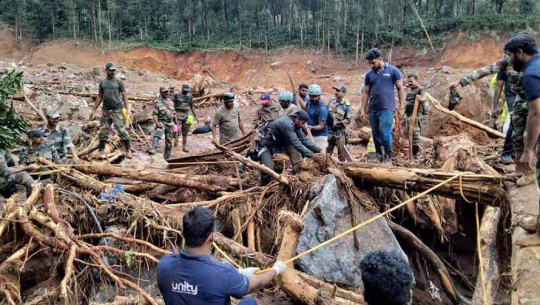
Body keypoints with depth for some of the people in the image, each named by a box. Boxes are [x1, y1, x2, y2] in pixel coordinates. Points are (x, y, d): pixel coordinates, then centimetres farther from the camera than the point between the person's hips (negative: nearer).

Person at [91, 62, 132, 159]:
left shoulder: (118, 82, 3)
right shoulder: (102, 83, 11)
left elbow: (124, 96, 0)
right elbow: (100, 97, 16)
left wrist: (127, 109, -10)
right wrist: (94, 110, 13)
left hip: (117, 110, -3)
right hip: (105, 110, 4)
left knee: (122, 130, -8)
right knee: (103, 131, 5)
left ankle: (128, 151, -2)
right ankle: (101, 151, 12)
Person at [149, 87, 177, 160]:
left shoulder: (171, 102, 13)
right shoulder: (157, 102, -3)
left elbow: (174, 114, 18)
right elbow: (154, 114, -9)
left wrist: (177, 124, 15)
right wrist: (157, 123, -24)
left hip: (170, 124, 5)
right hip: (161, 122, -5)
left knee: (169, 142, 7)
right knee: (158, 134, -35)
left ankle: (166, 159, 17)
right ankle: (153, 149, -50)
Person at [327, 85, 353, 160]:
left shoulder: (346, 105, -10)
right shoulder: (331, 102, 4)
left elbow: (348, 120, -9)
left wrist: (337, 122, -15)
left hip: (340, 132, -5)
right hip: (330, 130, 5)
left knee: (341, 153, 3)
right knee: (327, 152, 12)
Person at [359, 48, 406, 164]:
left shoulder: (393, 71, -1)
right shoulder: (369, 74, 9)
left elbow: (400, 89, 2)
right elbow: (366, 93, 13)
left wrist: (401, 106, -5)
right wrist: (362, 109, 8)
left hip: (387, 109, -4)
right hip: (373, 110, 4)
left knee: (385, 133, -12)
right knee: (376, 134, 9)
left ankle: (388, 157, 2)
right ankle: (379, 156, 21)